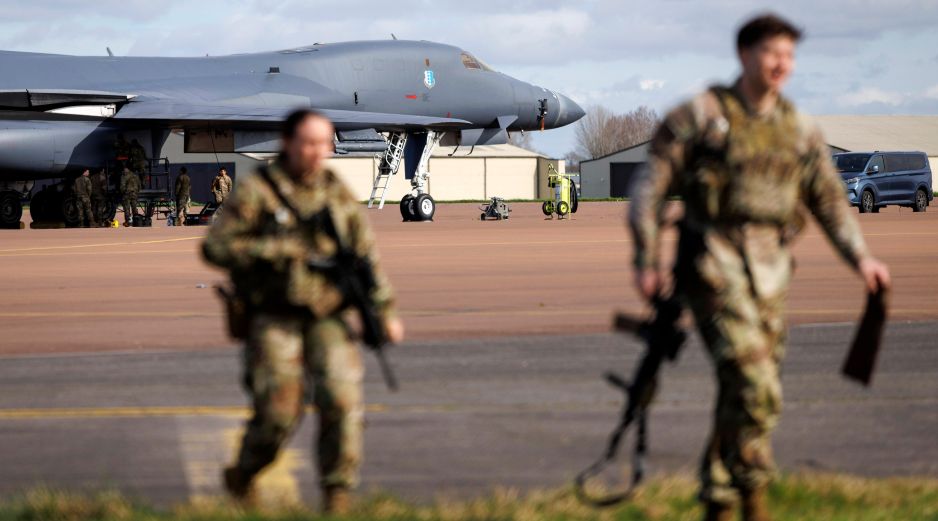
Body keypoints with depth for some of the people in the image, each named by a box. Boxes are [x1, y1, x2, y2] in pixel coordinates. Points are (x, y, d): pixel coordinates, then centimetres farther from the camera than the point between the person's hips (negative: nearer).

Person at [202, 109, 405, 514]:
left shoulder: (338, 193, 9)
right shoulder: (256, 192, -4)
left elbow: (365, 254, 16)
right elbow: (215, 247, -9)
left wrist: (385, 311, 11)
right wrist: (275, 251, -16)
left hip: (328, 317, 3)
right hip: (275, 318, -3)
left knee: (342, 400, -14)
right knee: (278, 412, -6)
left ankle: (337, 495, -5)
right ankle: (241, 478, 23)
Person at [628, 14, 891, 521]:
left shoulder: (800, 131, 11)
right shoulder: (700, 115, -4)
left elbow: (829, 201, 12)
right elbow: (650, 187, -3)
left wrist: (860, 258, -3)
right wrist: (646, 263, -8)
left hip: (769, 270, 5)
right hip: (713, 265, -5)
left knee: (741, 395, 8)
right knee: (754, 387, -17)